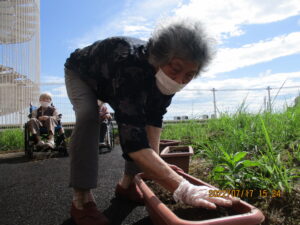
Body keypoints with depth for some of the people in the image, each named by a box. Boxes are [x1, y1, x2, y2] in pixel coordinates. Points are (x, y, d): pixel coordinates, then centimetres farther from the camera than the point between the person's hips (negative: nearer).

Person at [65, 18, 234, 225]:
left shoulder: (167, 75, -25)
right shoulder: (130, 67, -48)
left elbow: (155, 118, -18)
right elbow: (133, 136, -55)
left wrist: (154, 158, -27)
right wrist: (184, 190, -59)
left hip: (111, 82, 6)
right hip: (81, 73, -5)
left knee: (137, 119, -7)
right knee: (88, 117, -32)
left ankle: (127, 184, 9)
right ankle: (81, 199, -20)